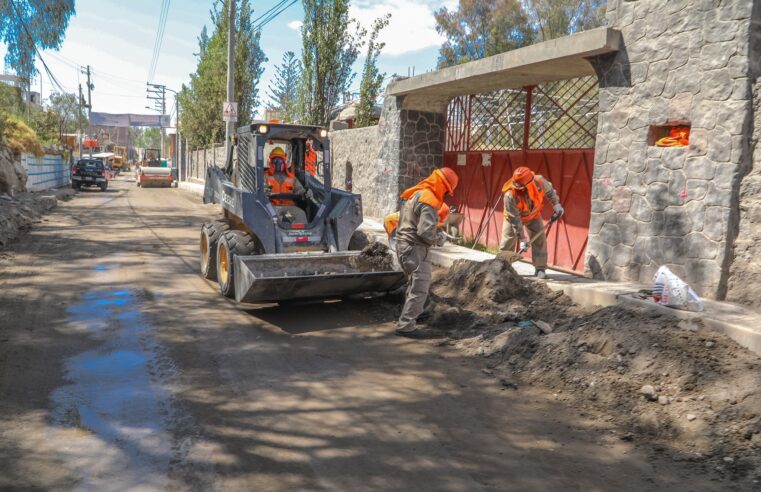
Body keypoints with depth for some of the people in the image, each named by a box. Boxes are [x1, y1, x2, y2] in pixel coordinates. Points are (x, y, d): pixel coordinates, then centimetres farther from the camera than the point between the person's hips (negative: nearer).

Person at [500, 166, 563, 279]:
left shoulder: (539, 181, -32)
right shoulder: (510, 196, -39)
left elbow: (549, 190, -4)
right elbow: (515, 220, -32)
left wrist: (556, 204, -3)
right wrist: (522, 239, -29)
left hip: (533, 215, 2)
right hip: (514, 217, -2)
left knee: (539, 238, -6)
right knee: (508, 240, -2)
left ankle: (540, 268, 4)